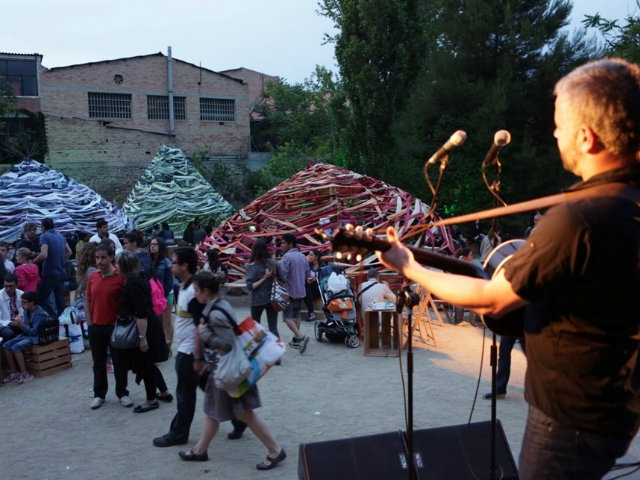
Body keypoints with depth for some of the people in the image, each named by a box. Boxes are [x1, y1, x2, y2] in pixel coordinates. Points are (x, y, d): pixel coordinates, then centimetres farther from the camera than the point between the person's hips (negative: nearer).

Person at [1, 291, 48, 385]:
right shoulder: (27, 311, 5)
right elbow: (26, 326, 12)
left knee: (16, 347, -28)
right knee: (6, 345, -7)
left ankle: (25, 374, -22)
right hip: (26, 334, 9)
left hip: (36, 337, -9)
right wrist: (19, 323, -8)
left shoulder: (39, 314, -20)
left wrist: (22, 325, -28)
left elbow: (34, 332, -21)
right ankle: (14, 372, 0)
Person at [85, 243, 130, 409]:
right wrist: (89, 322, 3)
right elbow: (87, 300, 10)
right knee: (98, 363, 13)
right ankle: (99, 394, 25)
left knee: (119, 362, 6)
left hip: (115, 326, -4)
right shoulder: (92, 276, 2)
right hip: (95, 327, 4)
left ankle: (122, 393, 20)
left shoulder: (120, 277, -11)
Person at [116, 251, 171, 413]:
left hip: (144, 330, -10)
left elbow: (141, 314, -27)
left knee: (145, 364, 4)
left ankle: (151, 400, 18)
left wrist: (142, 337, -25)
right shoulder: (140, 278, 8)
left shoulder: (134, 284, -23)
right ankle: (164, 392, 33)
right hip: (148, 328, 10)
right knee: (147, 363, 20)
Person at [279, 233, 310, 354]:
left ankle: (300, 337, -19)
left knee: (287, 316, -2)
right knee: (296, 314, 18)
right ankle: (296, 340, 22)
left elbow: (282, 275, -22)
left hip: (290, 291, -8)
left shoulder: (287, 257, -16)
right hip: (301, 291, 8)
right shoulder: (303, 257, 8)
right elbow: (308, 274, 14)